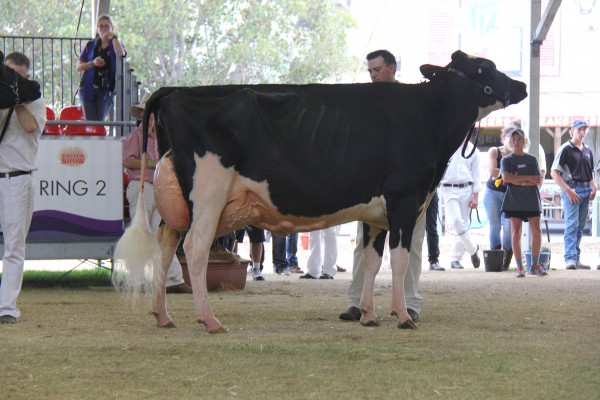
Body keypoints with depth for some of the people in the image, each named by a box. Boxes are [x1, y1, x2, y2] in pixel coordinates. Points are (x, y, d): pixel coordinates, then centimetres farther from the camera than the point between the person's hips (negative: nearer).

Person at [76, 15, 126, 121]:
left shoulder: (116, 45, 10)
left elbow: (121, 54, -16)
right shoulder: (91, 45, 13)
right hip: (88, 89, 1)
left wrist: (114, 37, -10)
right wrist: (92, 63, -7)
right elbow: (78, 67, 10)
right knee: (90, 122, -6)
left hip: (106, 90, -1)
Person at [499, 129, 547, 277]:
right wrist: (528, 178, -11)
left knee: (536, 231, -6)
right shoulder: (506, 160, 7)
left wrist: (520, 182, -11)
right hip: (514, 200, -1)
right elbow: (506, 177, -11)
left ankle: (535, 264, 6)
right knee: (516, 232, -5)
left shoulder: (532, 160, 10)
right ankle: (519, 267, -1)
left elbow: (539, 181, 1)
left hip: (531, 199, 1)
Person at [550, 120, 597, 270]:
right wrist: (568, 190, -16)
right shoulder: (566, 149, -5)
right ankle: (570, 258, -20)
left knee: (580, 227, 8)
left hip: (585, 191, 7)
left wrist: (594, 188, 7)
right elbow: (554, 172, -9)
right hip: (571, 189, -7)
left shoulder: (587, 150, 16)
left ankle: (576, 259, 11)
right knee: (572, 225, -14)